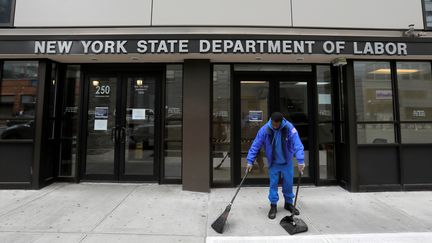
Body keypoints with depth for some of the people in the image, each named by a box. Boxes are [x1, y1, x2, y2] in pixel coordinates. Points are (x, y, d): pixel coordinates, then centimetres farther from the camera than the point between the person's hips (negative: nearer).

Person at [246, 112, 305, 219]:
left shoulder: (289, 128, -20)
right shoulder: (265, 129, -19)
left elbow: (297, 144, -23)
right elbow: (255, 145, -15)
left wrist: (300, 161, -32)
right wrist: (250, 161, -17)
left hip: (287, 162, 1)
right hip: (273, 163, 0)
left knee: (288, 183, 13)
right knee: (273, 184, 5)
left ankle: (289, 203, 34)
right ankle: (273, 206, 21)